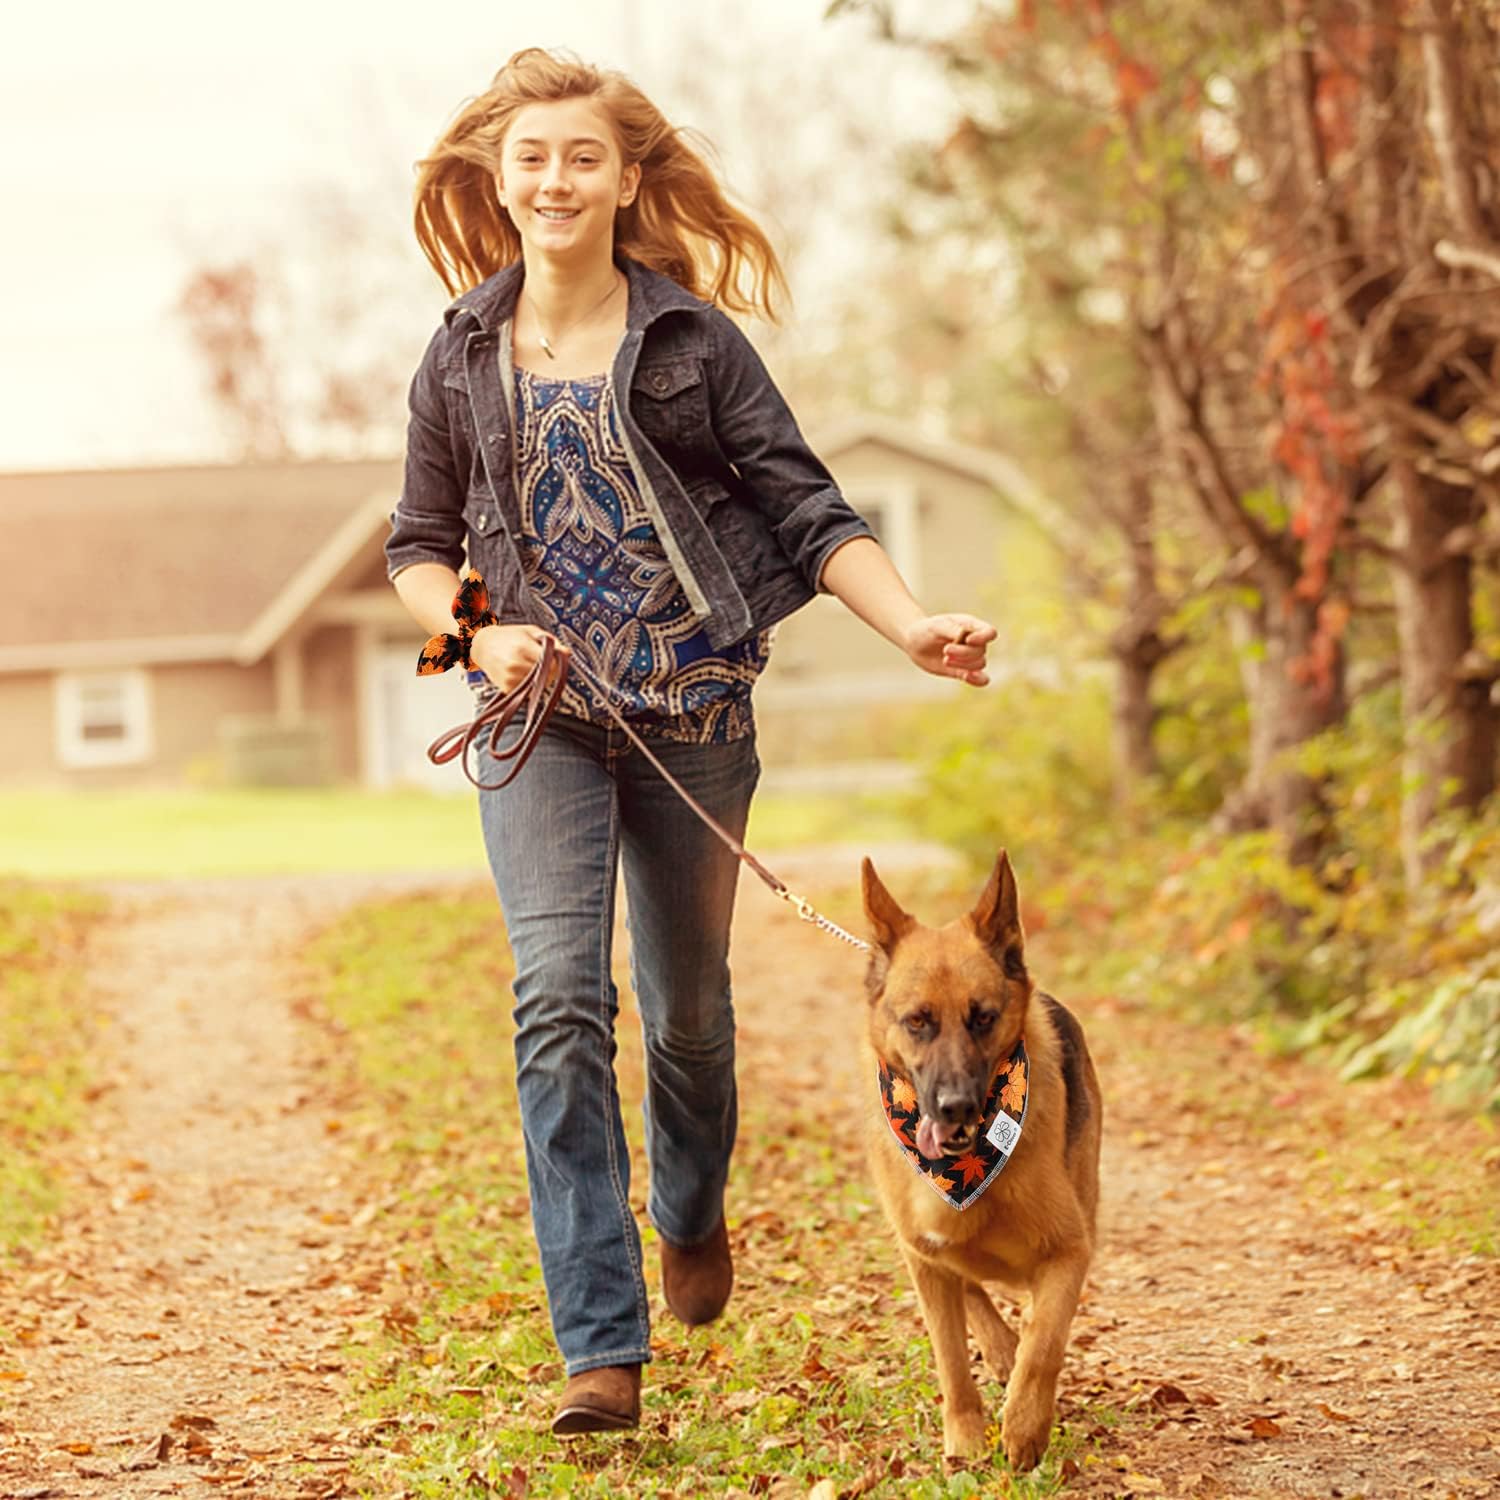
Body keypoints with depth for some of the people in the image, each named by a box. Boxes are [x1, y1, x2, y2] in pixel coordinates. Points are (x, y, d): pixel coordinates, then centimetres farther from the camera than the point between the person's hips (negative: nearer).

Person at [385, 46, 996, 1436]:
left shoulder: (693, 338, 1)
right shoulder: (463, 357, 6)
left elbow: (805, 509, -1)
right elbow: (418, 547, 14)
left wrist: (912, 624, -15)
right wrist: (479, 632, -6)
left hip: (692, 710, 0)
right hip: (539, 714, 0)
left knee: (688, 1005, 10)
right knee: (559, 997, -14)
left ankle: (693, 1217, 42)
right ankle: (599, 1347, -14)